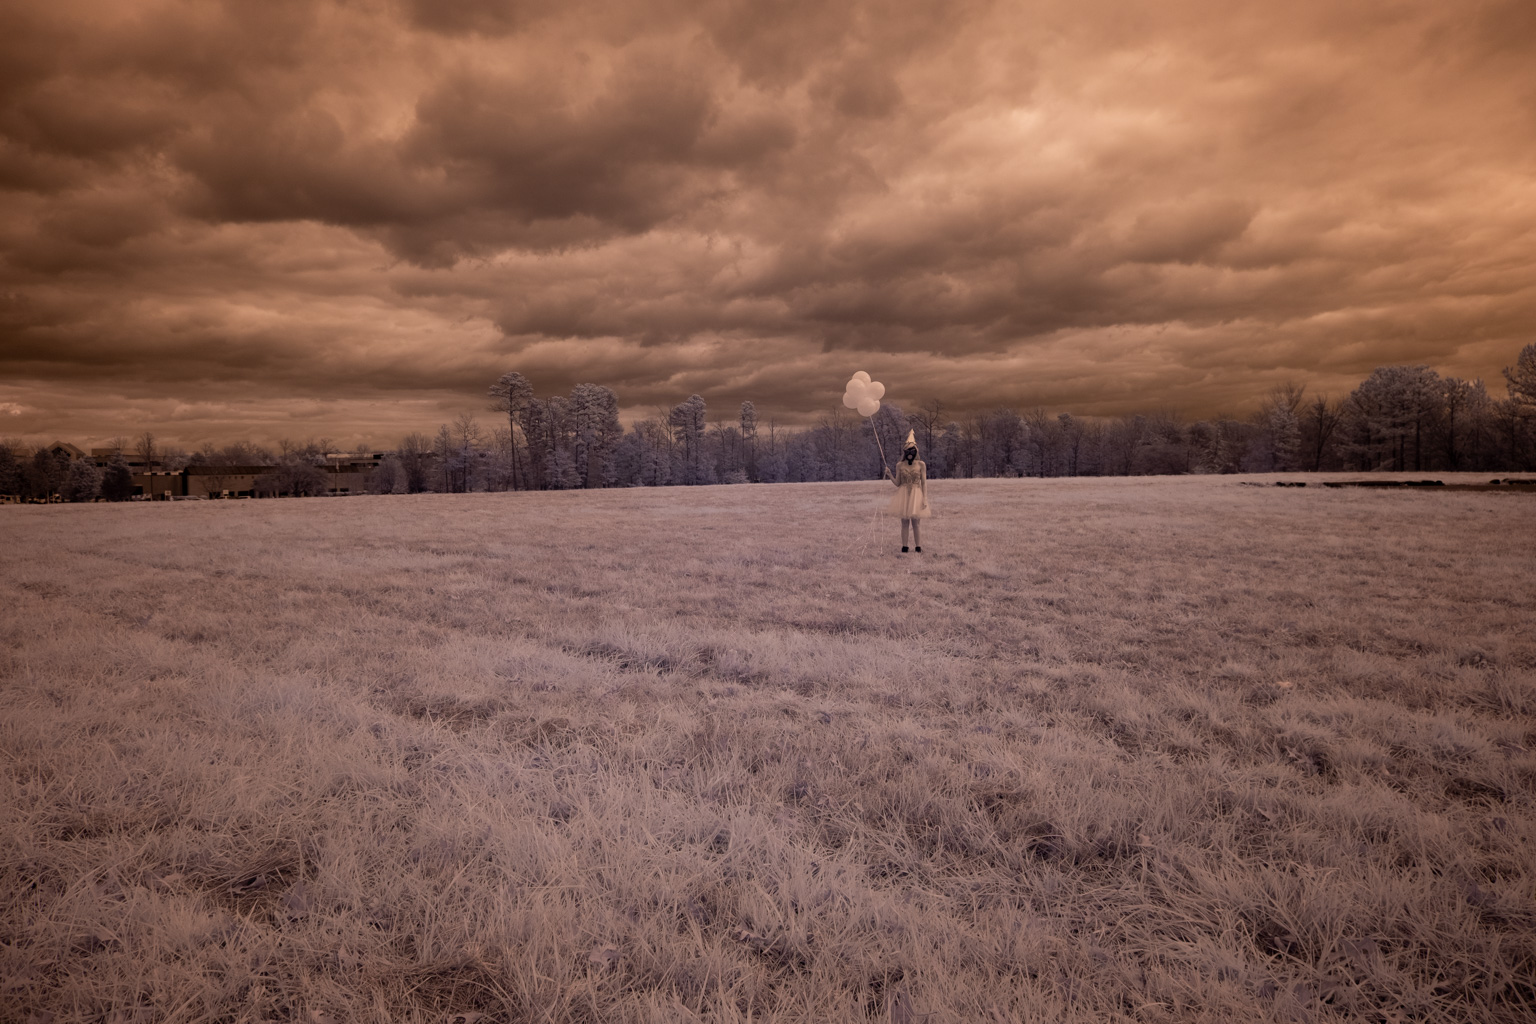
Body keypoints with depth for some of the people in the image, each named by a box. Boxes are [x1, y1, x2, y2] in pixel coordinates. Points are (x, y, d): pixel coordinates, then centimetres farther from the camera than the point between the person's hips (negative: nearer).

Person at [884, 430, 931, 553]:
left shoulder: (921, 464, 0)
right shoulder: (900, 465, 5)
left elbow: (924, 482, 0)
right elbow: (897, 483, 8)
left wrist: (925, 498, -6)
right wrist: (889, 475, -9)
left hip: (916, 495, -2)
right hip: (903, 495, 2)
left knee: (915, 523, -3)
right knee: (904, 522, 4)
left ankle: (918, 548, 4)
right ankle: (904, 547, 9)